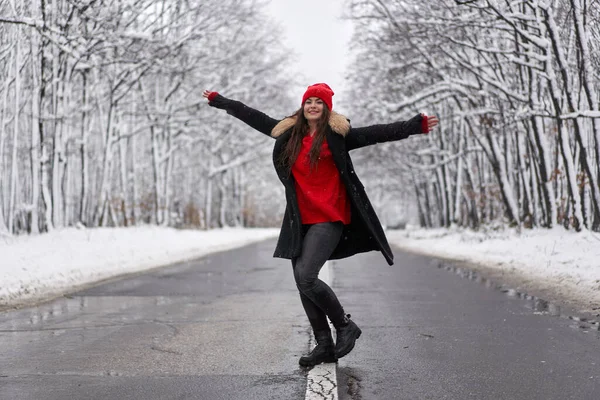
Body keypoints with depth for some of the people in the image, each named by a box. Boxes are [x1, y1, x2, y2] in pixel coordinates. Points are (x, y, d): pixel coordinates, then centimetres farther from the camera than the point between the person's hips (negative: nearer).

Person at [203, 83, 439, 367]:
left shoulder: (338, 135, -2)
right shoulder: (288, 133, 12)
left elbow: (377, 133, -10)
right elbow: (253, 117, 21)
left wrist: (416, 125, -20)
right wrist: (218, 100, 28)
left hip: (329, 219, -6)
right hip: (300, 221, 6)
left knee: (306, 277, -18)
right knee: (303, 283, 6)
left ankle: (345, 325, 4)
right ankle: (325, 345, 17)